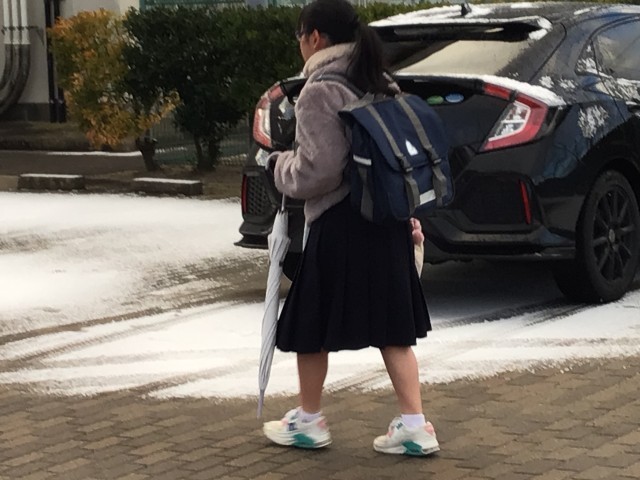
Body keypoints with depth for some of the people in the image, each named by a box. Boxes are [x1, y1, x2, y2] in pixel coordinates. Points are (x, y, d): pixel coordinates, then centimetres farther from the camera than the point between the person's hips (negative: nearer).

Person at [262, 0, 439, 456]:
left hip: (341, 226, -7)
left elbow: (319, 170, -18)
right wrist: (408, 215, 18)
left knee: (312, 323, 9)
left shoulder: (320, 91, -13)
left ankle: (309, 420, 22)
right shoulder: (382, 85, 11)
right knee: (391, 324, 9)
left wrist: (281, 165, 1)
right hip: (387, 219, 8)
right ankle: (414, 425, 5)